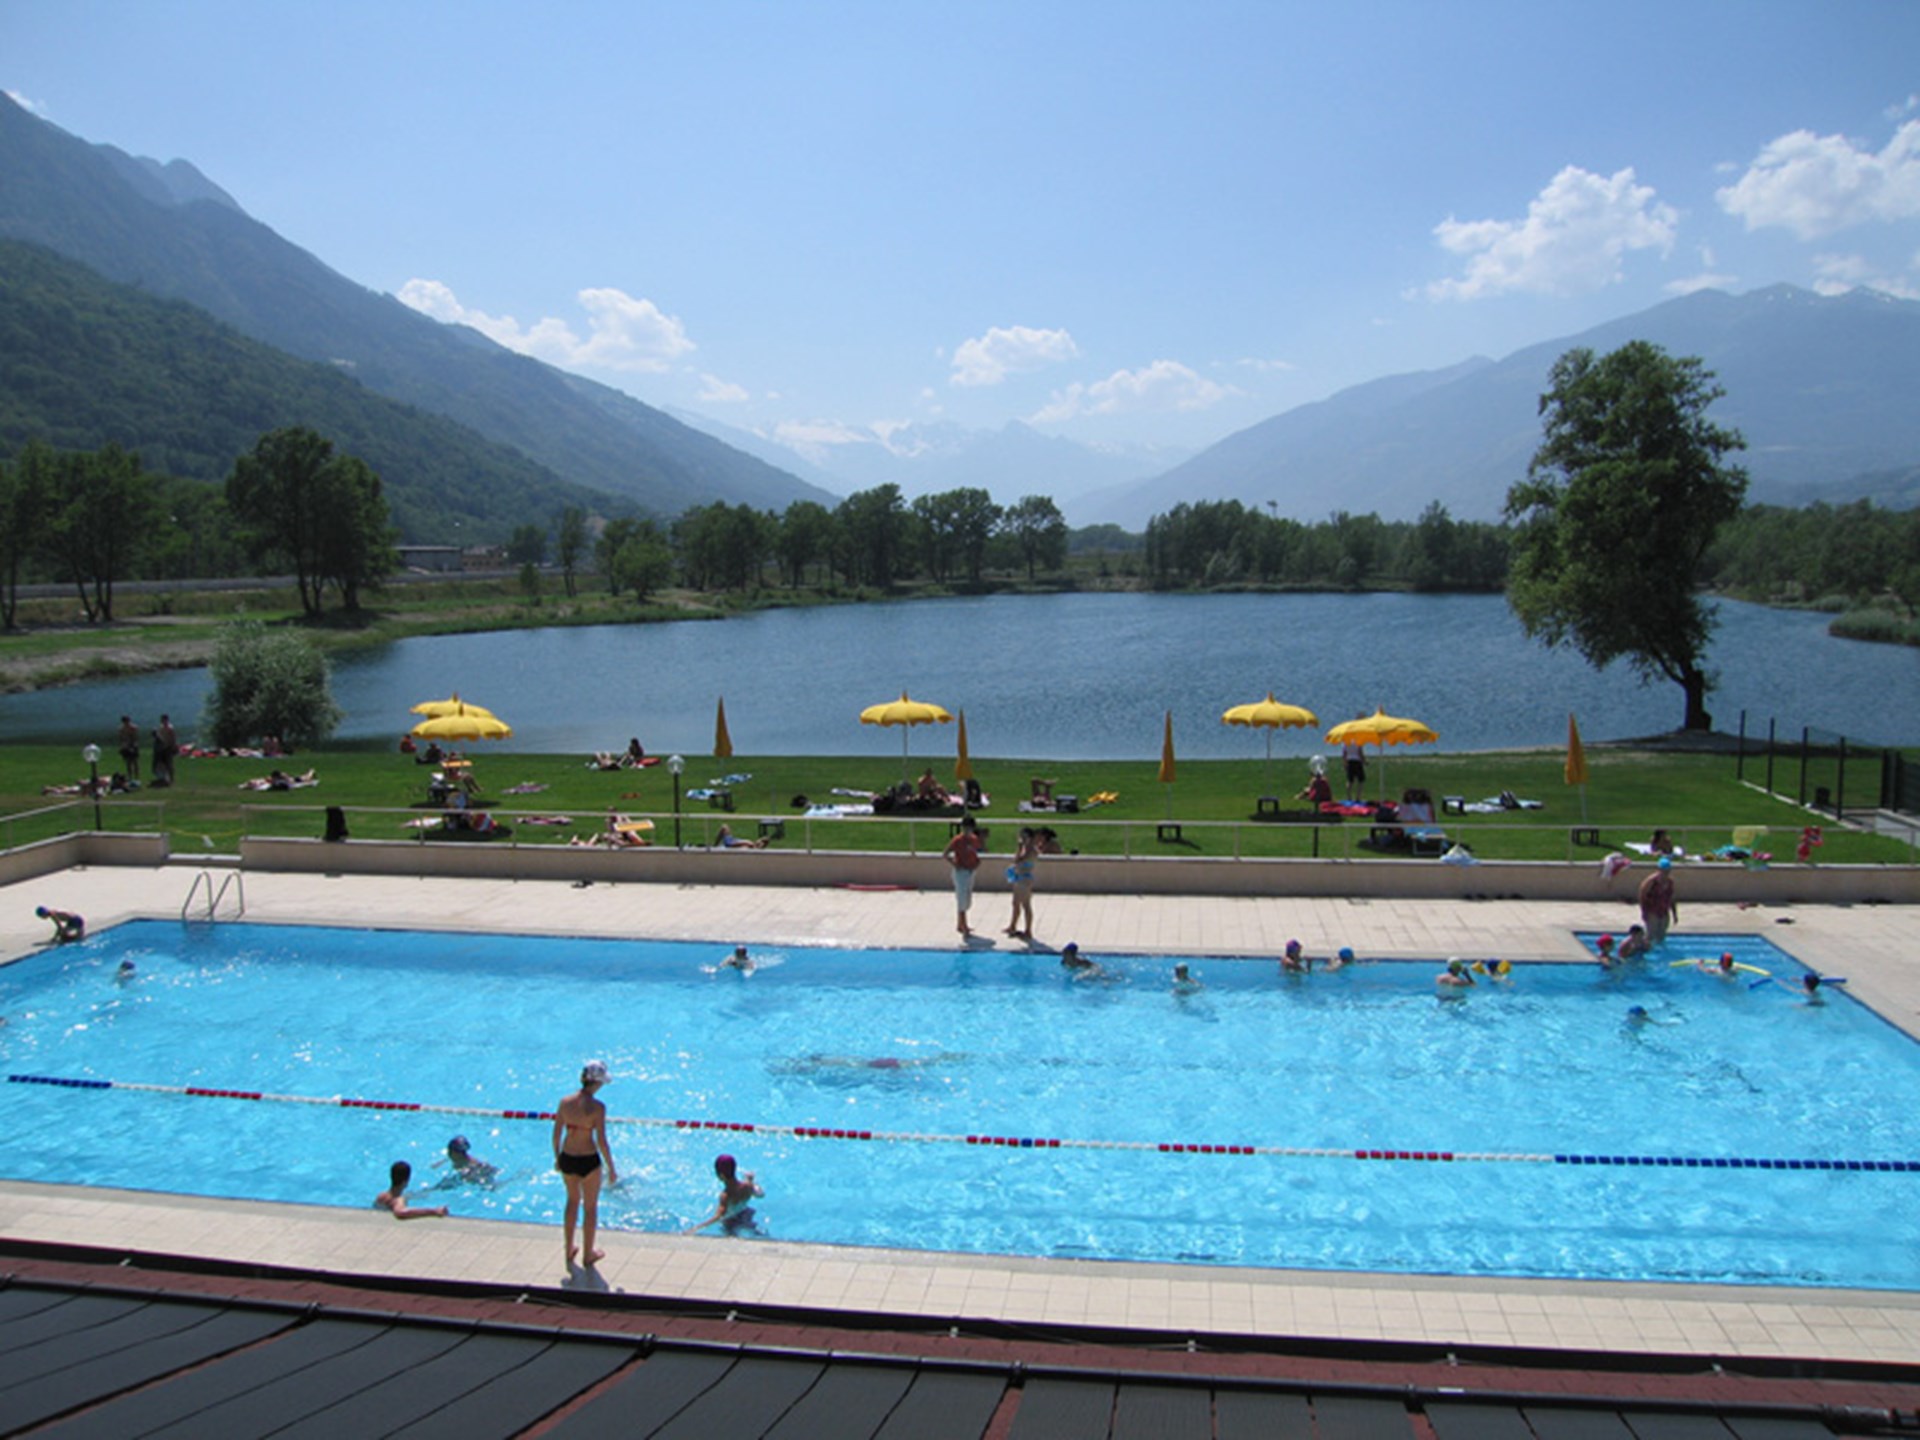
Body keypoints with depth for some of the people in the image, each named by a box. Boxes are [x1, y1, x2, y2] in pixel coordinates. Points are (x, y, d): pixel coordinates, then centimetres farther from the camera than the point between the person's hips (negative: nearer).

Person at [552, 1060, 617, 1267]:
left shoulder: (565, 1102, -6)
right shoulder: (597, 1107, -20)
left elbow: (556, 1134, 2)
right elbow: (602, 1142, -17)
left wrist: (557, 1158, 18)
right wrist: (611, 1169, -6)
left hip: (567, 1158, 5)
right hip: (588, 1160, -5)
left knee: (573, 1200, 27)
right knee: (590, 1207, 15)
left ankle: (569, 1251, 37)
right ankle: (589, 1254, 28)